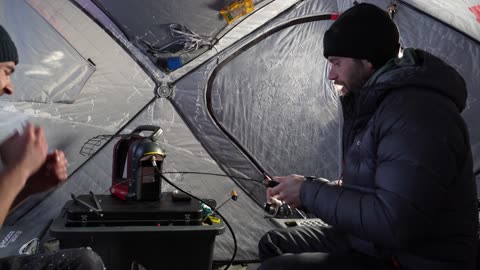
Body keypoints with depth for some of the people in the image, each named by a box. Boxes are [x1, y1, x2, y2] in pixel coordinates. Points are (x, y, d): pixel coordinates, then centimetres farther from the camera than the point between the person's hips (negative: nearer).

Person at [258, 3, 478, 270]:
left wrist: (310, 192, -20)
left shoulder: (415, 112, -25)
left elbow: (392, 223, -31)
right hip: (372, 244, 10)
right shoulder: (374, 104, 8)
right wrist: (310, 188, 1)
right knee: (273, 244, 13)